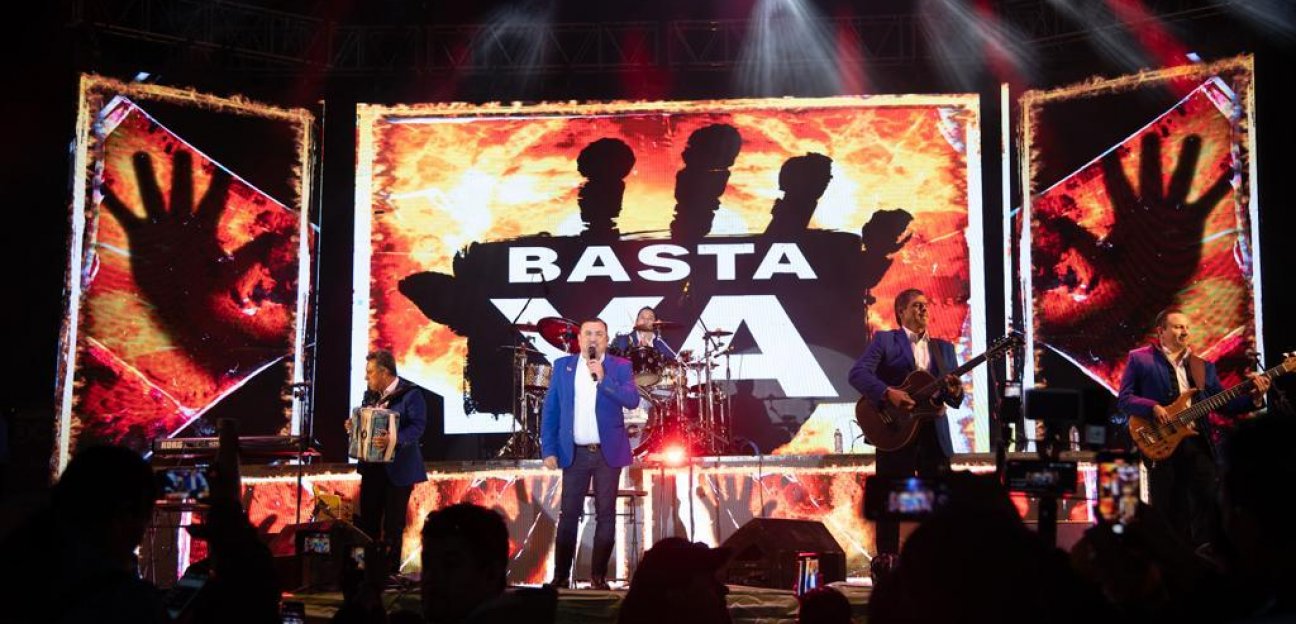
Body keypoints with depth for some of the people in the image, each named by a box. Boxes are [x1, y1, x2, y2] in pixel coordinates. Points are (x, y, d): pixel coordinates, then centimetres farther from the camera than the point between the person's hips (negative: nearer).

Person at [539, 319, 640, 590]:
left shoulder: (620, 367, 1)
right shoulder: (563, 366, 5)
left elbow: (632, 400, -12)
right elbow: (550, 409, 4)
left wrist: (603, 379, -21)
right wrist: (548, 449, -3)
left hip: (608, 453, -1)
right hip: (575, 453, 1)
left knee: (605, 516, 3)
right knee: (568, 515, 2)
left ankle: (599, 575, 11)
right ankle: (561, 576, 6)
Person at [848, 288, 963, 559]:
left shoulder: (944, 347, 16)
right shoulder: (884, 340, 3)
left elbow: (954, 400, 13)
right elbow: (858, 373, -12)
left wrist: (955, 391, -10)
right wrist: (888, 393, -25)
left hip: (935, 433, 4)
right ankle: (886, 558, 11)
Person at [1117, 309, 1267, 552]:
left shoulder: (1203, 366, 17)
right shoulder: (1139, 359, 4)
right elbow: (1124, 398, -2)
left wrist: (1254, 398, -4)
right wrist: (1153, 407, -18)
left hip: (1197, 441, 3)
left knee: (1211, 499, -6)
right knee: (1167, 509, 2)